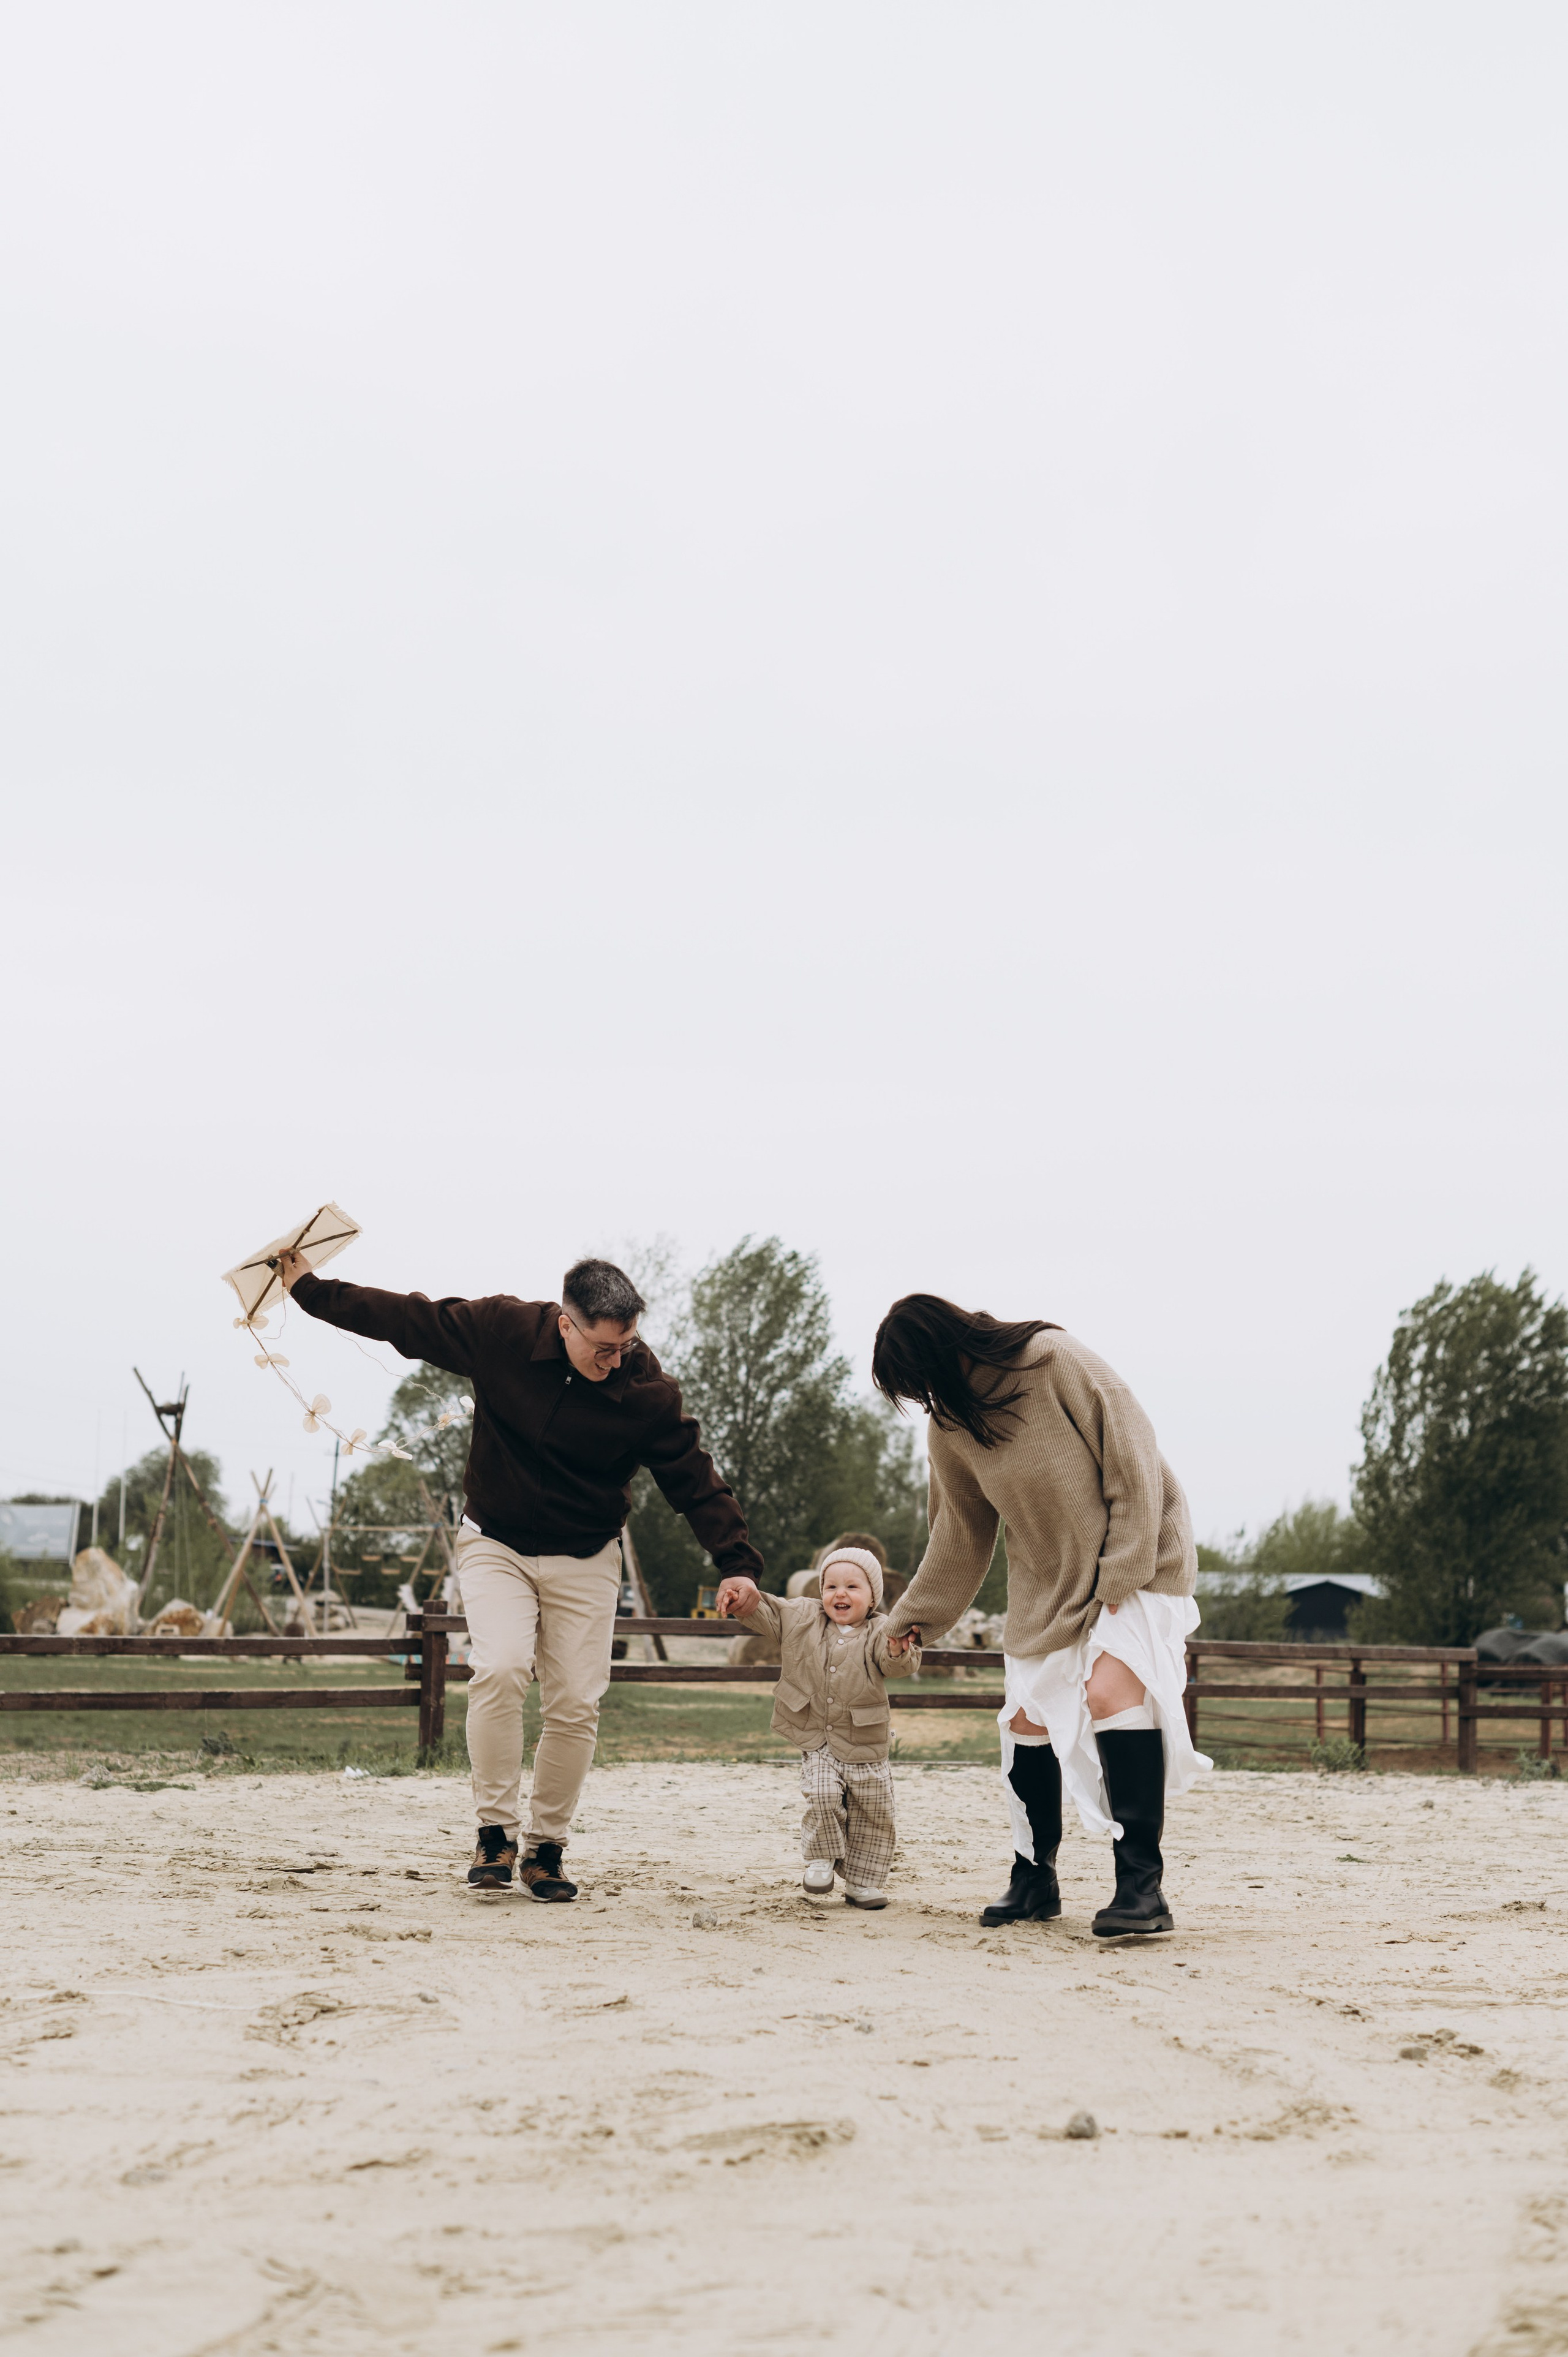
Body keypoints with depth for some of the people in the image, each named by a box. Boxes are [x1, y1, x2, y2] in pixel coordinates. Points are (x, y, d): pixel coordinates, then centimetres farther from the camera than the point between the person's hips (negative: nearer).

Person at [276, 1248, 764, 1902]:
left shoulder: (647, 1390, -16)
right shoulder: (500, 1331, -16)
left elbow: (694, 1480, -11)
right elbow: (404, 1318, -4)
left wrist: (738, 1564, -21)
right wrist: (309, 1288, 1)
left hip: (584, 1560, 1)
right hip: (495, 1543, -1)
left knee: (576, 1705, -5)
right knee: (501, 1670, -23)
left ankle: (546, 1849, 12)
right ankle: (495, 1834, -11)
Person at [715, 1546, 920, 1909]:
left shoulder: (880, 1632, -7)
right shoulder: (802, 1618, 2)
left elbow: (896, 1666, -23)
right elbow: (763, 1612, 8)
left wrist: (900, 1653, -46)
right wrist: (741, 1596, -12)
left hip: (866, 1746, -1)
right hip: (817, 1743, 1)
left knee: (872, 1814, 4)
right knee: (823, 1796, -20)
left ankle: (863, 1881, 20)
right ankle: (822, 1858, 4)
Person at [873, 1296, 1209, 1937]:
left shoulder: (1056, 1362, -22)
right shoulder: (949, 1427, -3)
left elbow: (1131, 1457, -20)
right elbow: (961, 1535, 10)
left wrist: (1121, 1574, -20)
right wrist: (913, 1618, 14)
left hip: (1137, 1562, -7)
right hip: (1048, 1583, 7)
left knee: (1111, 1688, -26)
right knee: (1026, 1717, 4)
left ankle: (1141, 1884, -25)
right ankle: (1033, 1879, 23)